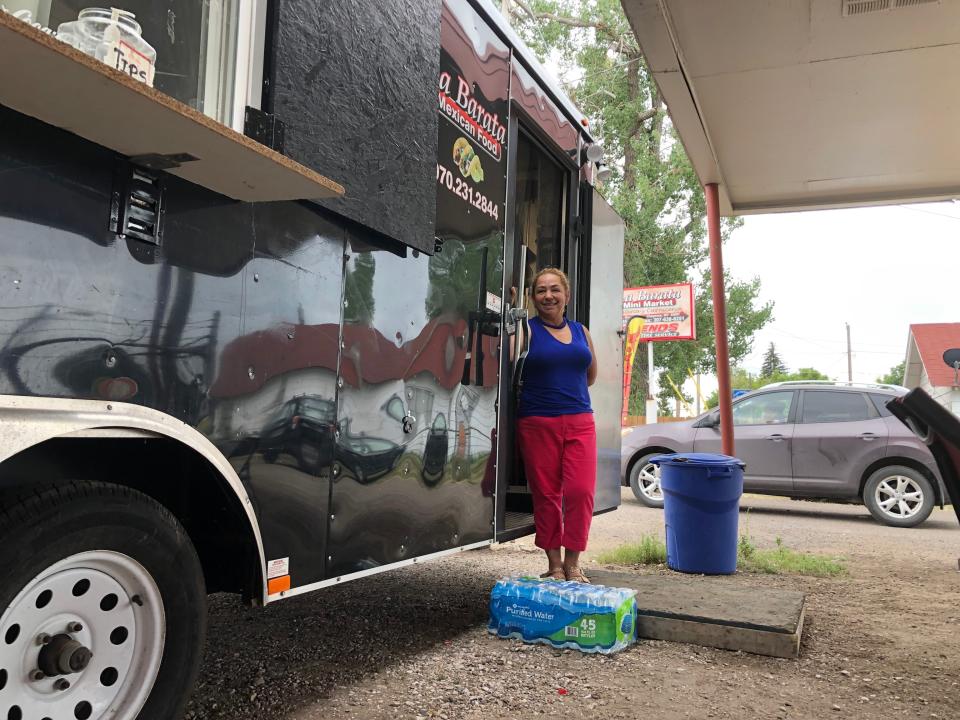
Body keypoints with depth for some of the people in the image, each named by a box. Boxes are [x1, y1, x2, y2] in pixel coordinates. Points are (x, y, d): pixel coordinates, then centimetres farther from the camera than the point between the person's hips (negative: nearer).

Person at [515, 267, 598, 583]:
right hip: (537, 423, -3)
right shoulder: (527, 330, 1)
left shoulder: (580, 331, 15)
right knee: (546, 494, 2)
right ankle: (554, 564, 15)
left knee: (581, 491, -4)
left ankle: (572, 563, 10)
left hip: (579, 422, 4)